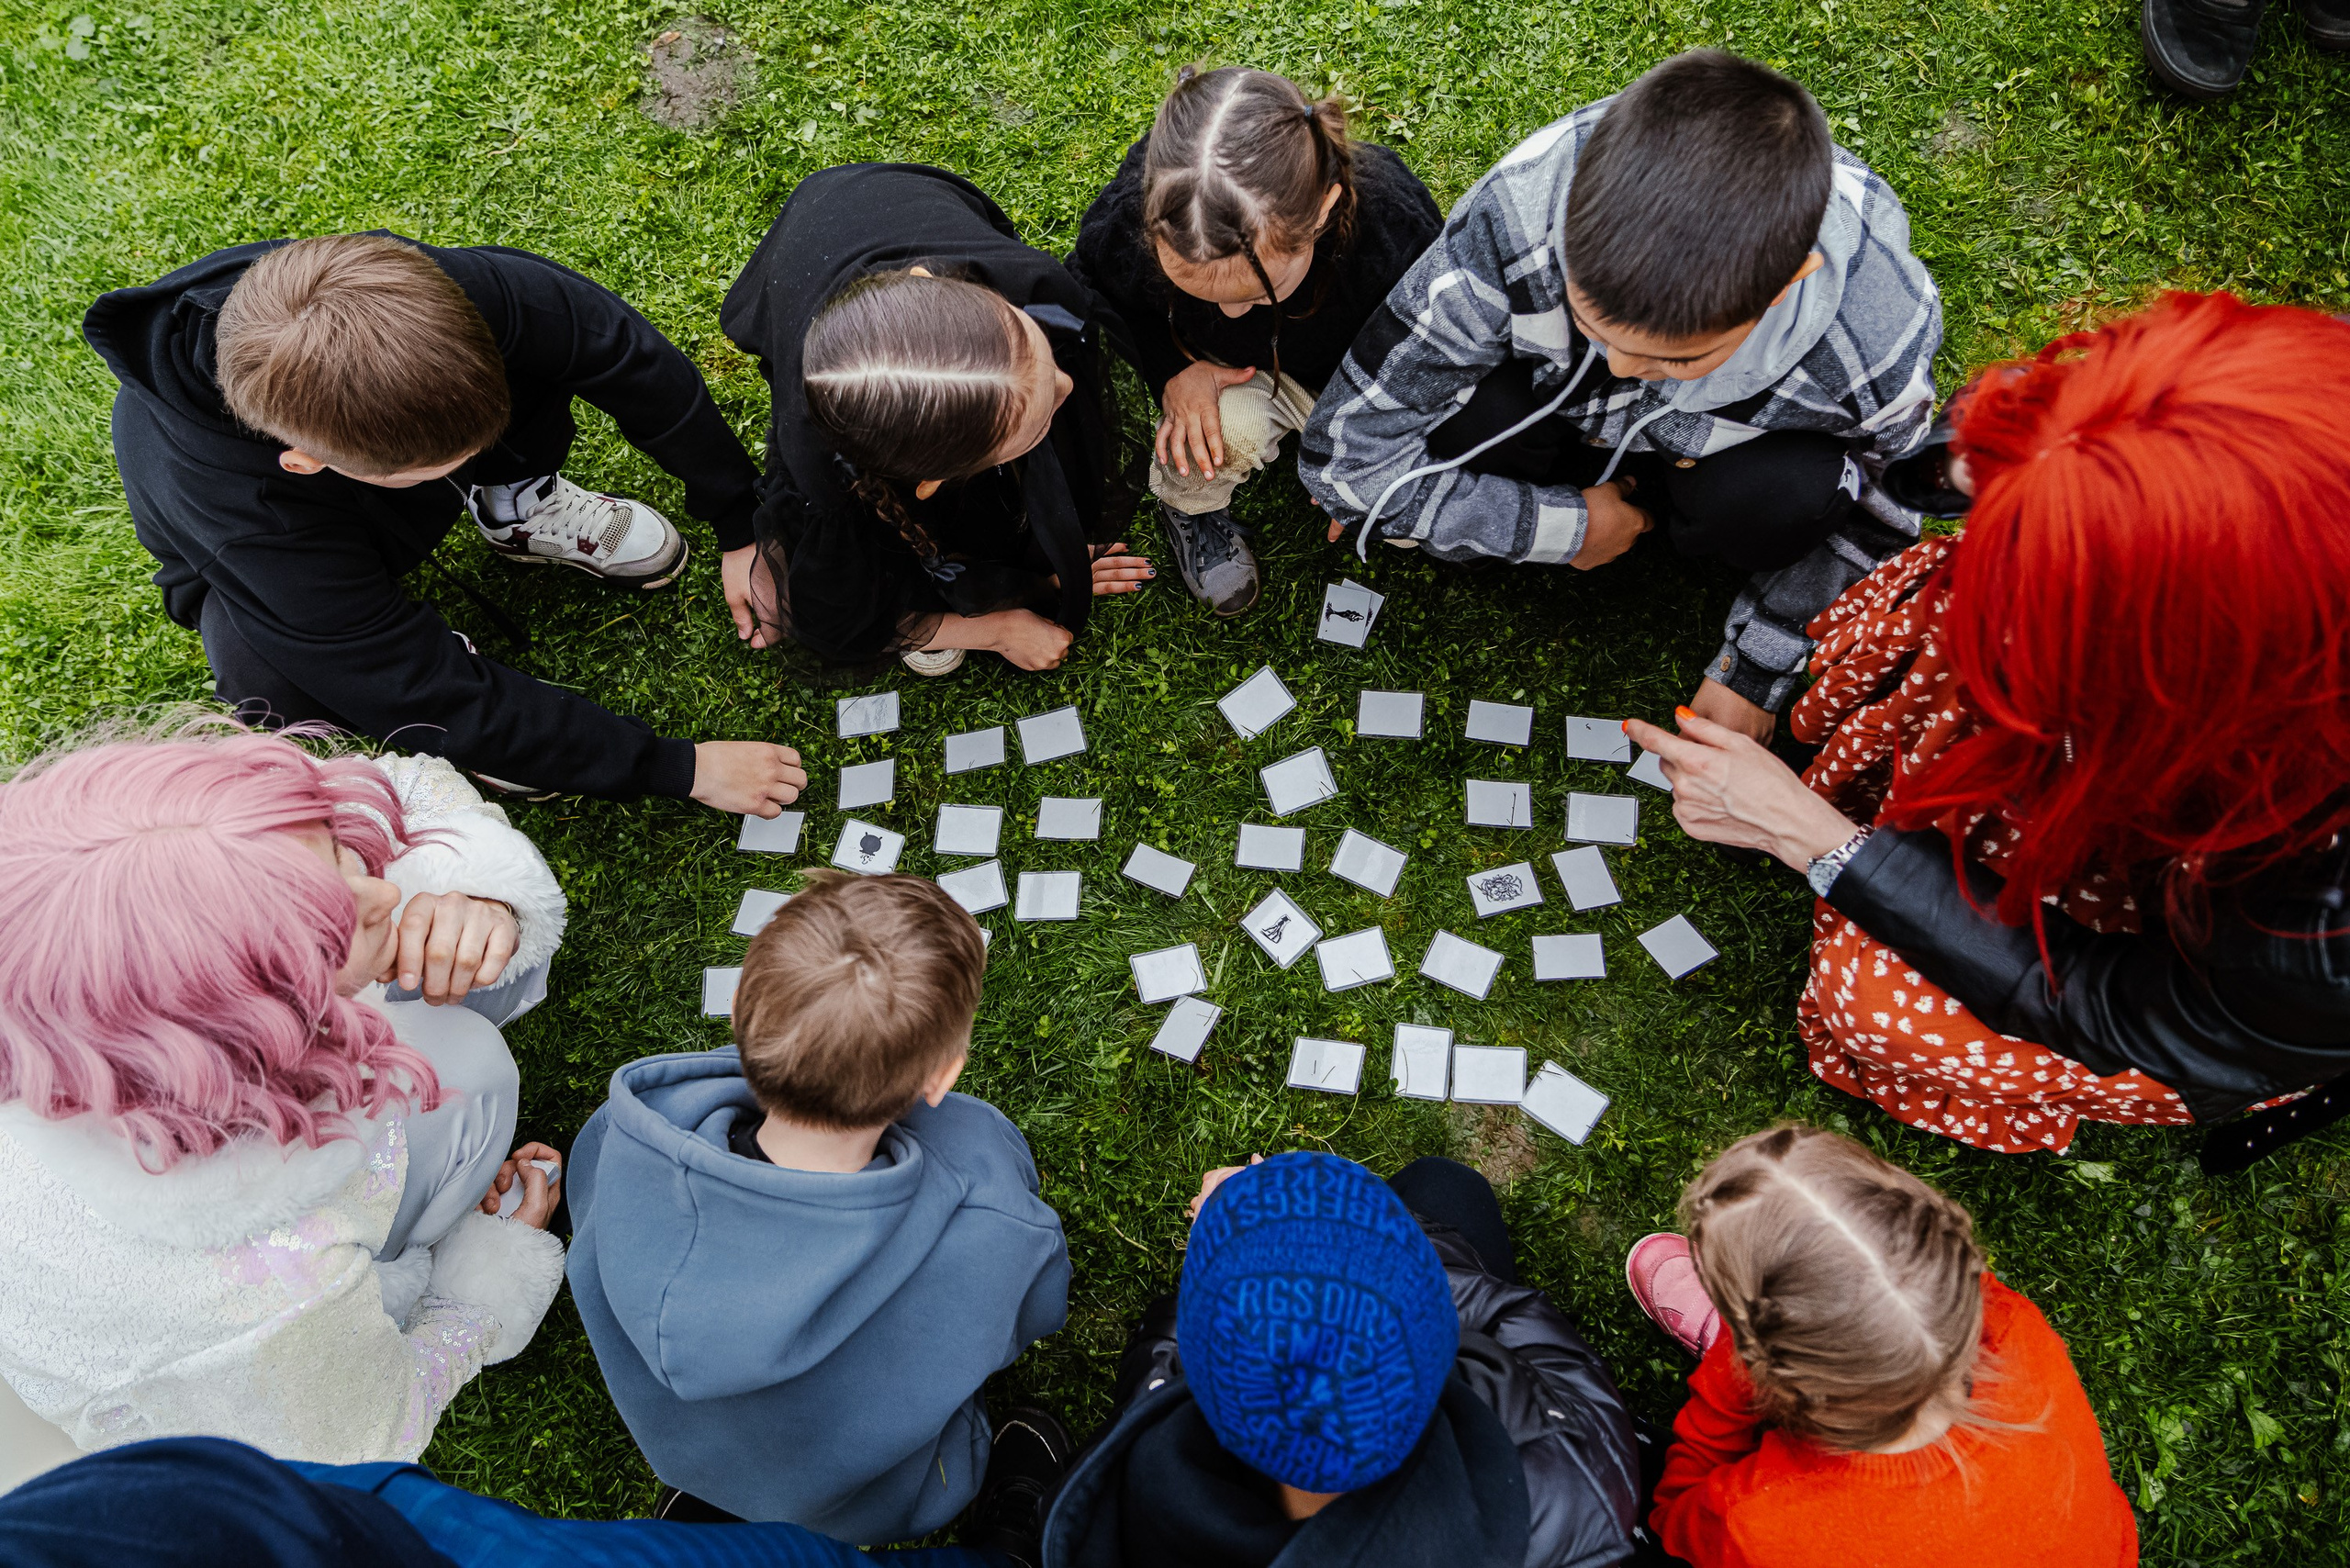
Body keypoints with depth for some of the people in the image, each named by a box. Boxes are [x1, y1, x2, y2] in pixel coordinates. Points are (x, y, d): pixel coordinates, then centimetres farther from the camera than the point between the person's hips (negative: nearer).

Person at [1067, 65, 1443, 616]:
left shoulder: (1396, 225, -40)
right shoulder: (1130, 220, -38)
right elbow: (1087, 287, -11)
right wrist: (1170, 370, -27)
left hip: (1361, 373, 1)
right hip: (1231, 370, 0)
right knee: (1228, 424, -35)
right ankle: (1188, 503, 3)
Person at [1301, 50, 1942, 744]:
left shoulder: (1879, 350, -34)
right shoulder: (1514, 225, -39)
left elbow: (1873, 528, -9)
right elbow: (1342, 452, -30)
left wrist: (1754, 672, -11)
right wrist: (1567, 526, -25)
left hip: (1706, 459, 1)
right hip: (1557, 421, 0)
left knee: (1791, 494, -34)